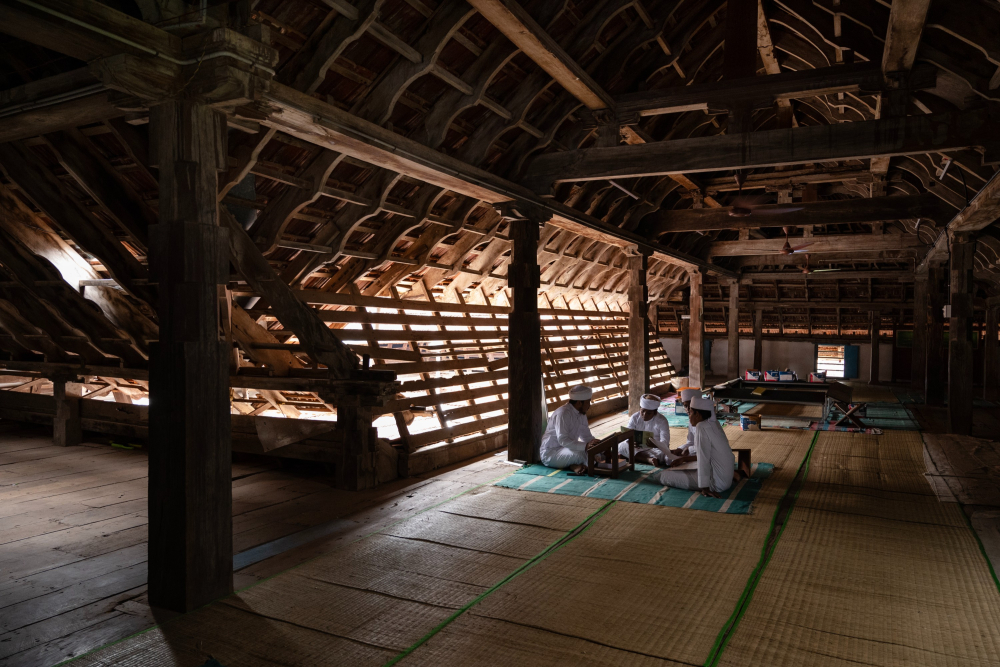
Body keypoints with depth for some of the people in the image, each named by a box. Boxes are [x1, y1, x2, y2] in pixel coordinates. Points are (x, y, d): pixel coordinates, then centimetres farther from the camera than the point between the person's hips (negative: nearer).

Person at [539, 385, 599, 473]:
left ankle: (575, 465, -12)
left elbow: (587, 436, 11)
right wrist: (586, 445, -41)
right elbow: (563, 440, -33)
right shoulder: (562, 413, -23)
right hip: (550, 454, -10)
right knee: (580, 454, -36)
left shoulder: (581, 414, 6)